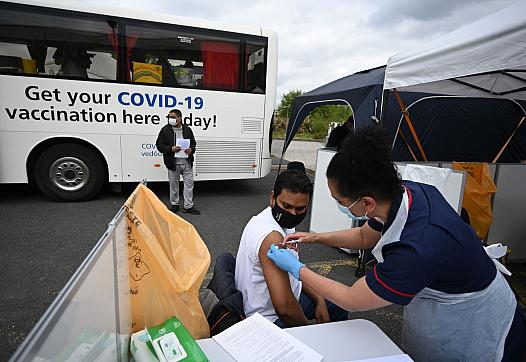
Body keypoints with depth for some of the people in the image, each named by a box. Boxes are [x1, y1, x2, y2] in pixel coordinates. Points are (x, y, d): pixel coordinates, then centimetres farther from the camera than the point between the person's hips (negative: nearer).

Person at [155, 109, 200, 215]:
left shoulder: (187, 129, 6)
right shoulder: (165, 130, -1)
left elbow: (193, 143, 15)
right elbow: (159, 145, -1)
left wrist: (191, 150, -7)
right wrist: (170, 149, -17)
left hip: (187, 162, 2)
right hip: (173, 163, -1)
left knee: (189, 184, 4)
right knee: (174, 185, 11)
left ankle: (188, 206, 15)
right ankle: (174, 205, 28)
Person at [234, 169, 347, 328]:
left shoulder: (281, 219, -3)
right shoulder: (272, 237, -34)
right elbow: (284, 307, -36)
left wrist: (318, 299, 4)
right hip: (271, 319, -9)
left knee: (338, 306, 20)